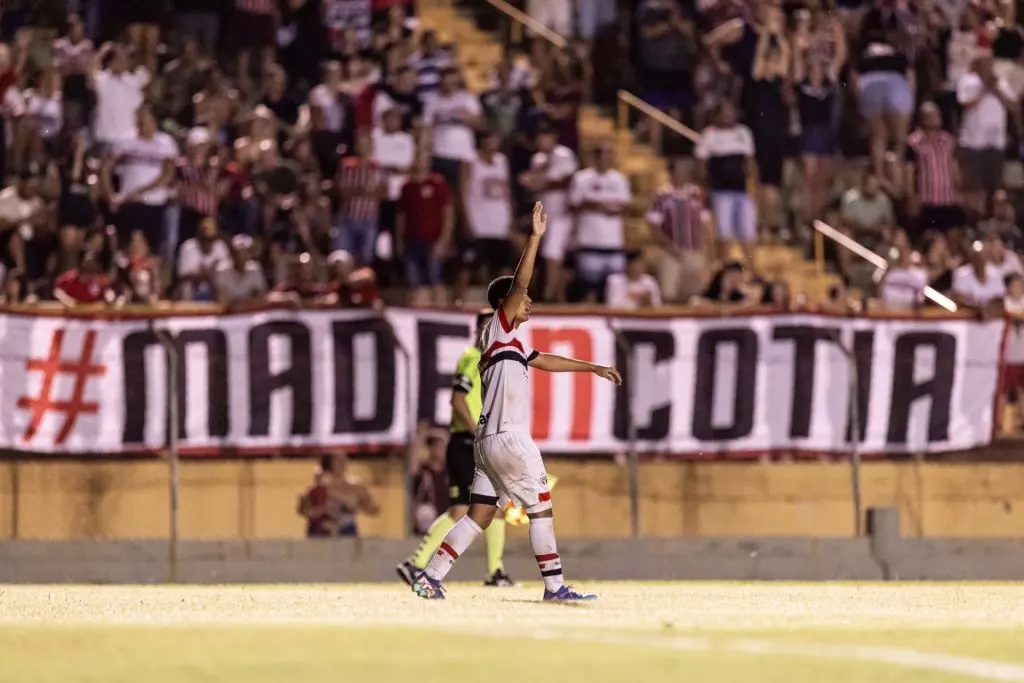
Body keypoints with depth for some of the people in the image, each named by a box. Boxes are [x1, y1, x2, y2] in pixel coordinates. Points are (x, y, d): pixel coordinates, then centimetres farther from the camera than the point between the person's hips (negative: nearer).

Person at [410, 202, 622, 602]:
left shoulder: (511, 344, 21)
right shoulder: (497, 329, -4)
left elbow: (546, 361, 32)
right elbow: (518, 284, -16)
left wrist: (593, 368, 33)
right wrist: (535, 237, -21)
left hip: (490, 439, 9)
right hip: (506, 435, -9)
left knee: (480, 514, 6)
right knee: (541, 507, -2)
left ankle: (430, 577, 1)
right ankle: (554, 586, 0)